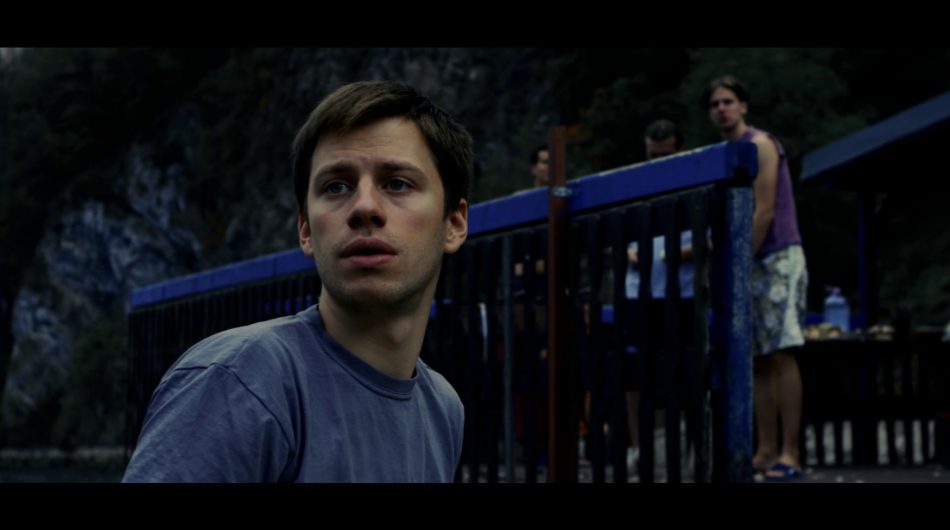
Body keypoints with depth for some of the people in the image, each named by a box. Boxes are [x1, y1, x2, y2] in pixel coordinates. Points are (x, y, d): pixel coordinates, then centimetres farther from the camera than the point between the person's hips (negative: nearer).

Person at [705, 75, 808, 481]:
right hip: (747, 265, 8)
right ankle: (766, 452, 6)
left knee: (781, 354, -12)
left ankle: (790, 454, -14)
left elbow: (764, 212, -13)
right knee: (758, 360, 5)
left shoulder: (760, 144, -5)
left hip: (778, 259, -8)